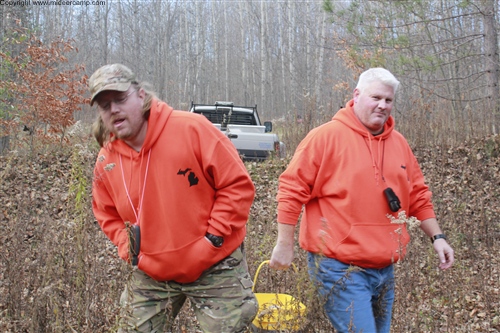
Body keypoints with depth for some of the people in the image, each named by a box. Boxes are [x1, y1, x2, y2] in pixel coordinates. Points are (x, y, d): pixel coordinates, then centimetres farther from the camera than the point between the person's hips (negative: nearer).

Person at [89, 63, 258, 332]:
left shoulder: (192, 129, -16)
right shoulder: (106, 161, -1)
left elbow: (238, 185, -14)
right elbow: (107, 214, 15)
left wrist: (213, 237, -17)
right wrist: (128, 248, -1)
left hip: (213, 268, -4)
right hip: (150, 276, 4)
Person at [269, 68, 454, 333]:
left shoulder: (399, 143, 11)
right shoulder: (326, 136, -9)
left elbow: (418, 196, 19)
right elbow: (292, 189, -9)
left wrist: (437, 237, 13)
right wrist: (284, 244, -10)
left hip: (385, 269, 7)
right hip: (339, 268, -7)